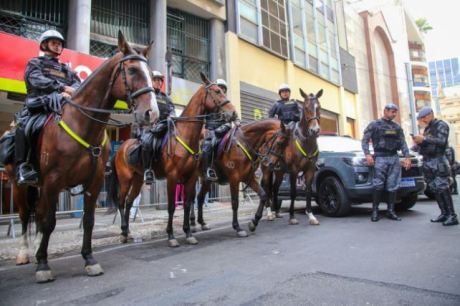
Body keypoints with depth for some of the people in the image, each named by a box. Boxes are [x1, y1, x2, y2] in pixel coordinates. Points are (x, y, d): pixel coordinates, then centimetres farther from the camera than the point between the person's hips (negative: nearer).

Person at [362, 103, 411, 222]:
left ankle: (390, 211, 9)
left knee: (393, 186, 2)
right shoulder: (374, 124, 5)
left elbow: (403, 143, 15)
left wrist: (407, 157, 1)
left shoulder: (397, 127, 18)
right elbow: (365, 140, -1)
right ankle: (375, 211, -1)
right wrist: (368, 154, -15)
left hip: (394, 158, 4)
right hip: (380, 158, -4)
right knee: (378, 186, -9)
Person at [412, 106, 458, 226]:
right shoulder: (427, 128, 21)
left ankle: (452, 216, -7)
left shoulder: (441, 125, -1)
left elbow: (441, 141, -16)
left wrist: (424, 139, -21)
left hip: (438, 161, -7)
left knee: (443, 188, -10)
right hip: (427, 162, 7)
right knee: (435, 189, 6)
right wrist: (418, 142, -2)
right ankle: (444, 213, 12)